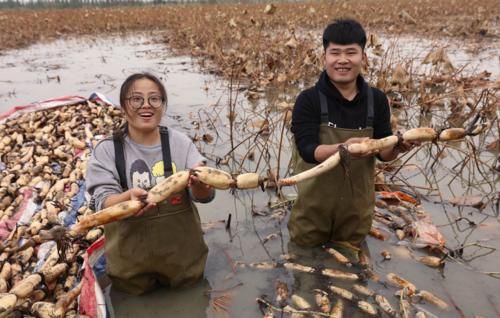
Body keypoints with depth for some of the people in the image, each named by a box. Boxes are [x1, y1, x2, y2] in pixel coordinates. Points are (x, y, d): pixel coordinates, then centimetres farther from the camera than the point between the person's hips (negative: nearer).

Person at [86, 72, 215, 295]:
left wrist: (198, 183, -36)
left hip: (181, 251, 1)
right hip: (131, 256, -1)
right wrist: (129, 197, -39)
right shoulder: (107, 150, -11)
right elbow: (103, 203, -17)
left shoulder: (179, 142, -9)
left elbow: (205, 195, -12)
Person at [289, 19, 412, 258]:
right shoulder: (308, 100, -13)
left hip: (357, 204, 3)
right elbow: (307, 149, -22)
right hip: (315, 202, -3)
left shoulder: (376, 100, -3)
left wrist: (396, 147, -24)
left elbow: (382, 153, -1)